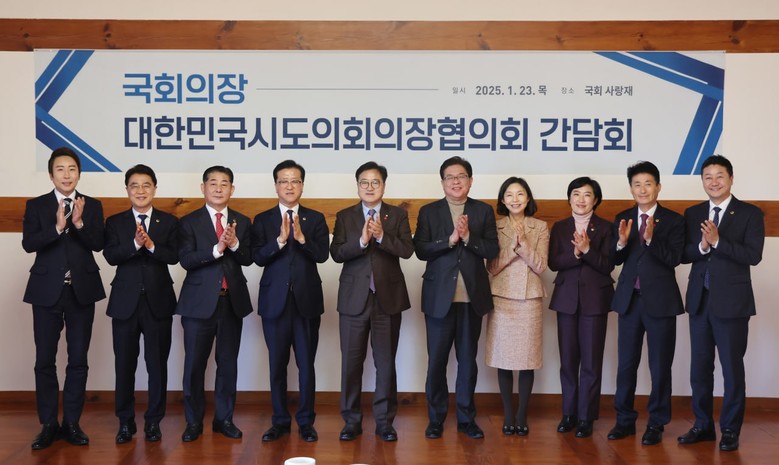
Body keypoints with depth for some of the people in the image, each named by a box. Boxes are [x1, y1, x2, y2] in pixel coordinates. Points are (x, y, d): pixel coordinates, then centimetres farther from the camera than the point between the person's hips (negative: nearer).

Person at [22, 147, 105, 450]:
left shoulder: (92, 206, 5)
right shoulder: (36, 205, 3)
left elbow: (98, 245, -6)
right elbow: (28, 243, -9)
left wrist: (79, 222, -21)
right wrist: (58, 227, -23)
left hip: (82, 290, 1)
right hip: (47, 290, 0)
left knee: (78, 360, 5)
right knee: (45, 361, 3)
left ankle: (72, 423, 15)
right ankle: (48, 425, 13)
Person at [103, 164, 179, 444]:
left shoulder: (169, 222, 5)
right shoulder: (115, 222, 6)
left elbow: (174, 256, -7)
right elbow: (110, 256, -10)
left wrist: (151, 245, -23)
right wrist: (135, 243, -25)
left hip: (158, 301, 0)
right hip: (126, 301, 1)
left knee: (157, 364, 4)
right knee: (124, 364, 6)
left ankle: (153, 421, 16)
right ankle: (125, 421, 18)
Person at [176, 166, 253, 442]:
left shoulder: (242, 222, 8)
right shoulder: (189, 222, -1)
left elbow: (248, 259, -1)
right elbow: (186, 260, -12)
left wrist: (234, 244, -20)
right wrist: (217, 249, -25)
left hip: (233, 301, 3)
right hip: (199, 301, -2)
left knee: (228, 363, 9)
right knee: (194, 364, 3)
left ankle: (224, 418, 21)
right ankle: (194, 421, 15)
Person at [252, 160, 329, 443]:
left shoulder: (315, 219, 5)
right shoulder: (263, 220, 5)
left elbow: (322, 255, -8)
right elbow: (258, 257, -8)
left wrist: (301, 238, -24)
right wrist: (280, 240, -24)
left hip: (307, 300, 0)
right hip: (275, 301, 1)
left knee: (306, 364, 5)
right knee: (277, 365, 8)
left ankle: (306, 422, 16)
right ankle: (280, 421, 20)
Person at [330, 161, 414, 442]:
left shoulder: (398, 215, 5)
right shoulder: (345, 217, 5)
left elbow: (407, 250, -8)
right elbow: (336, 253, -6)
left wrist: (382, 236, -21)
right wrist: (361, 241, -21)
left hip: (388, 298, 0)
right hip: (354, 299, 0)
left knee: (386, 363, 6)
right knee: (351, 362, 5)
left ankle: (384, 421, 16)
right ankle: (352, 421, 17)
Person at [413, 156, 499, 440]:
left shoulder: (484, 211, 7)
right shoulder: (428, 212, 4)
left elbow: (493, 250, -2)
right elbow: (420, 250, -6)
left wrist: (468, 237, -16)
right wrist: (450, 240, -18)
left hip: (472, 297, 1)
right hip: (439, 296, -1)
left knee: (468, 360, 9)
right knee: (436, 360, 3)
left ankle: (466, 418, 19)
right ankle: (436, 419, 15)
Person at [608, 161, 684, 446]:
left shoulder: (672, 220, -3)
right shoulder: (623, 219, 8)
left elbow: (674, 259, -13)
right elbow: (615, 260, 2)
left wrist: (652, 238, -26)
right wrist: (621, 242, -17)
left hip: (660, 301, -3)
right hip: (629, 299, 3)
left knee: (660, 366, 4)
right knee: (626, 364, 8)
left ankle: (656, 424, 15)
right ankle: (625, 420, 19)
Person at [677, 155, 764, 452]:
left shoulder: (750, 214, -3)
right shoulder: (693, 214, 10)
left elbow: (753, 255, -14)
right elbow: (683, 254, 3)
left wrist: (717, 241, -21)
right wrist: (701, 246, -16)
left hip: (731, 301, -4)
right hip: (699, 300, 4)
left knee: (732, 368, 2)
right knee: (699, 367, 10)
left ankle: (730, 430, 14)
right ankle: (703, 425, 22)